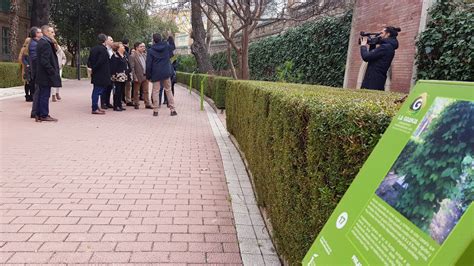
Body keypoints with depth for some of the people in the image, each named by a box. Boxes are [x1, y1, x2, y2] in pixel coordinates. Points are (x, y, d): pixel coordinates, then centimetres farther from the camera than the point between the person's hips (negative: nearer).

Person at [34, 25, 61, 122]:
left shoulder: (41, 42, 16)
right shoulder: (45, 44, -16)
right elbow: (45, 61, -22)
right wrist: (53, 72, -18)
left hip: (41, 75, 10)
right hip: (46, 75, -10)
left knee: (42, 95, 15)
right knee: (45, 95, -4)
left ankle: (40, 114, 22)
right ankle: (44, 115, 2)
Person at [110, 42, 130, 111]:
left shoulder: (124, 56, 18)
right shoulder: (115, 56, -11)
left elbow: (126, 66, 23)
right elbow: (113, 67, -17)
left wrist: (128, 74, 18)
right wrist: (114, 75, -22)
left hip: (124, 77, 9)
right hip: (118, 77, -9)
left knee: (121, 91, 12)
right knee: (117, 91, -4)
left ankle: (119, 105, 19)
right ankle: (116, 106, 1)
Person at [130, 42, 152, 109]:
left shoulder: (144, 55, 8)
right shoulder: (133, 56, -10)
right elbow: (132, 68, -13)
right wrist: (135, 77, -18)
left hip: (145, 76, 5)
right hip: (138, 76, -5)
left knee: (146, 91, 9)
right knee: (136, 92, 7)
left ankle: (147, 104, 14)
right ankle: (136, 104, 17)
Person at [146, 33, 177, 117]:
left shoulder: (151, 50, -6)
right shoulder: (166, 46, 1)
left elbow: (148, 64, -7)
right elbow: (173, 46, 26)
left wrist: (148, 76, 0)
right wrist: (170, 37, 35)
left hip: (156, 74, -2)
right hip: (166, 73, 3)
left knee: (155, 91, 4)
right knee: (168, 90, 9)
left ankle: (155, 110, 3)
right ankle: (172, 110, 7)